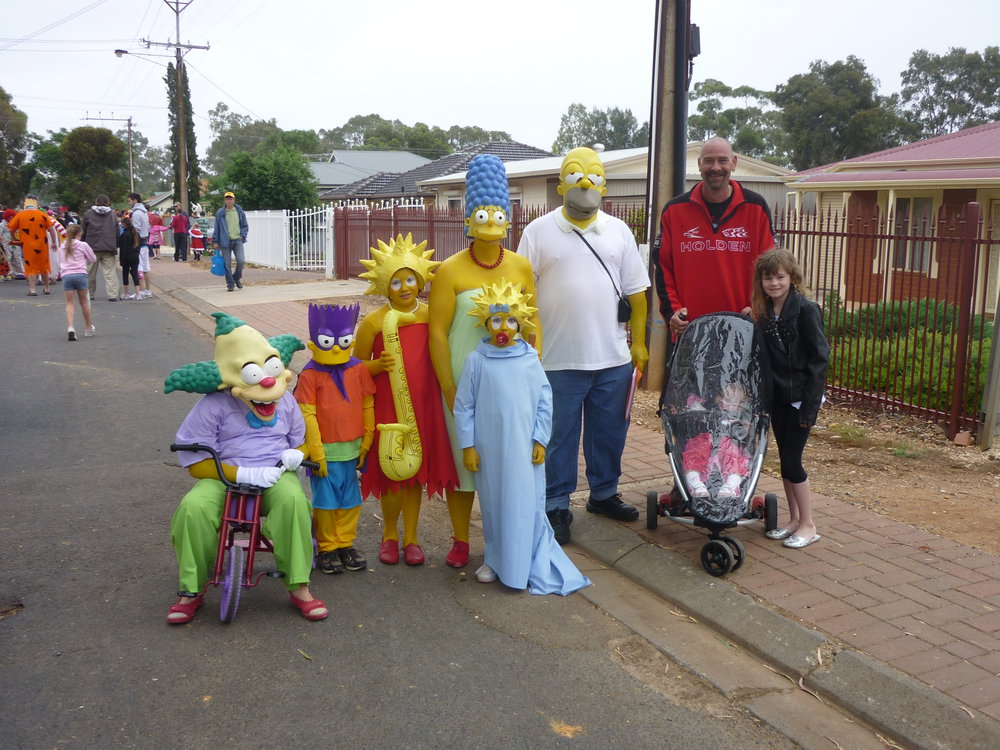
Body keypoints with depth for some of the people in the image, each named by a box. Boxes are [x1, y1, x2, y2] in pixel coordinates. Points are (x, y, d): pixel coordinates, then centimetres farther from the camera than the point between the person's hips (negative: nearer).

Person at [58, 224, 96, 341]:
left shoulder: (62, 247, 14)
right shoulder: (82, 245, 2)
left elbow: (60, 263, 24)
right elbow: (93, 259, 11)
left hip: (66, 275, 2)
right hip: (80, 274, -2)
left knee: (69, 302, 3)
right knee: (84, 301, 11)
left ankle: (70, 327, -17)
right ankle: (88, 328, 23)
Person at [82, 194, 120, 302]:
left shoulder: (88, 213, 2)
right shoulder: (112, 214, 6)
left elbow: (84, 231, 5)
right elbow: (117, 232, 8)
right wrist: (116, 246, 15)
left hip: (93, 247, -1)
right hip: (109, 248, 1)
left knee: (91, 272, 11)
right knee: (110, 271, -2)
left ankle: (90, 293, 19)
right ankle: (113, 295, -10)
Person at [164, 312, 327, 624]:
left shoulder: (285, 400, 7)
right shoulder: (213, 405, -7)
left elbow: (300, 439, 20)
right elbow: (196, 463, -8)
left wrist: (295, 454, -7)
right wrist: (244, 474, -21)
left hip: (275, 477, 2)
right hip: (224, 479, -1)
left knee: (293, 499, -34)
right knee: (193, 508, -32)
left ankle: (299, 587, -20)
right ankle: (191, 590, -9)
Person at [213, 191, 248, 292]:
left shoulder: (240, 212, 7)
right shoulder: (220, 213, 4)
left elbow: (245, 226, 14)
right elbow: (216, 228, 9)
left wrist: (242, 235, -2)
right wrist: (215, 241, 6)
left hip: (237, 240, 0)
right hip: (225, 241, 0)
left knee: (241, 260, -13)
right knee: (227, 264, -1)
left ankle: (236, 278, 13)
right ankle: (230, 284, 11)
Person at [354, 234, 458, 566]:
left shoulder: (431, 316, 2)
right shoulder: (374, 321, -4)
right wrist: (378, 365, -16)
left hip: (423, 405, 2)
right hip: (386, 406, -2)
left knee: (416, 471, 9)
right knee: (390, 472, 6)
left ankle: (411, 538, 24)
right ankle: (389, 535, 27)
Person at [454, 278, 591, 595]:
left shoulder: (530, 360, -1)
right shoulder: (477, 361, -4)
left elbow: (544, 403, 3)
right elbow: (463, 407, -1)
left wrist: (540, 441, -1)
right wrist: (468, 446, -3)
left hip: (525, 449, 0)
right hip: (490, 450, 0)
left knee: (527, 506, 3)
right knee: (493, 505, 12)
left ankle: (528, 565, 18)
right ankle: (495, 560, 29)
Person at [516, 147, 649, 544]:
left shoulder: (618, 231, 9)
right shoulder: (539, 232, 0)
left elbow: (635, 292, 10)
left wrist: (639, 343, 7)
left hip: (614, 360, 3)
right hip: (559, 361, -3)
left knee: (609, 432, 14)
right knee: (559, 437, 5)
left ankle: (604, 494, 31)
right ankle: (556, 506, 17)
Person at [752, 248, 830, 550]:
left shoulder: (806, 310, -13)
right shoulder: (764, 312, 6)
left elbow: (819, 358, -14)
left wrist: (810, 405, -17)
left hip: (800, 397, -6)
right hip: (777, 396, 6)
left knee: (792, 460, -4)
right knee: (785, 459, 12)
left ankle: (808, 525, 10)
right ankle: (794, 519, 24)